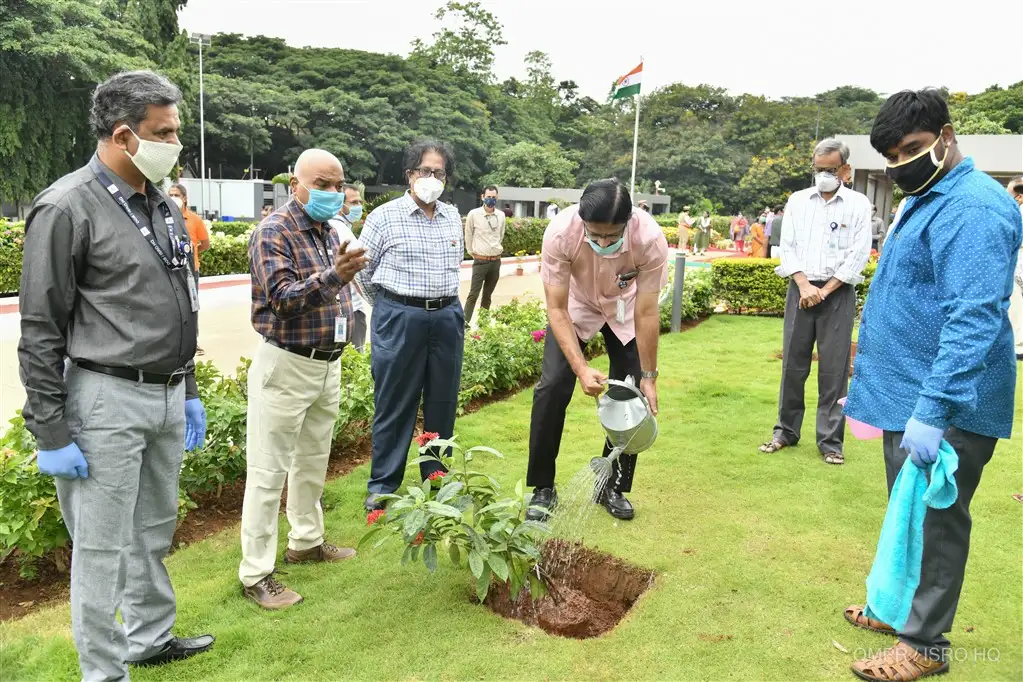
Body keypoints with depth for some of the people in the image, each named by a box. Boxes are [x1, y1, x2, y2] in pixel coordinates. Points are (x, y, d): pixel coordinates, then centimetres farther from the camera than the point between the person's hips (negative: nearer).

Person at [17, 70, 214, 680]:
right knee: (102, 547, 5)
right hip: (107, 401, -7)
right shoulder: (67, 209, -12)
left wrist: (189, 391, 17)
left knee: (155, 531, 19)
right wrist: (51, 434, -11)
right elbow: (40, 331, -11)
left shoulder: (164, 207, 11)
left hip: (168, 396, 7)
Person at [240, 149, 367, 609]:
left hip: (328, 364, 8)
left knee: (313, 460, 19)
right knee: (268, 471, -1)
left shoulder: (329, 233, 11)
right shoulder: (273, 233, -14)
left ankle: (306, 541, 36)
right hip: (285, 365, -8)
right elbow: (283, 298, -25)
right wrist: (334, 275, -37)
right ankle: (255, 574, 8)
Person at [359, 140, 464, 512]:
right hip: (399, 320, -4)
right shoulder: (385, 216, -5)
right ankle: (383, 484, 17)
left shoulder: (453, 217, 9)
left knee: (443, 401, 12)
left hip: (448, 318, 5)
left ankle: (437, 476, 28)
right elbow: (364, 270, 1)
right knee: (394, 403, 4)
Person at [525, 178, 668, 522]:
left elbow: (646, 313, -24)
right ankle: (543, 488, 3)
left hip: (625, 310, 1)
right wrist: (581, 368, -37)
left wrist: (648, 376, -19)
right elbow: (556, 310, -28)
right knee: (553, 387, -13)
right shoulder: (560, 233, -37)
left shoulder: (650, 239, -35)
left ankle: (614, 487, 15)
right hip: (576, 305, -1)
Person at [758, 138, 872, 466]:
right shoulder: (797, 200, 8)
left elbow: (859, 254, -4)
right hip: (801, 289, 2)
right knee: (793, 364, 6)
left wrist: (825, 290, -10)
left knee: (834, 369, 1)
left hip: (838, 292, -2)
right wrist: (804, 286, -9)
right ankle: (786, 430, 19)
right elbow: (787, 246, 3)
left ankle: (831, 441, 10)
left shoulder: (858, 204, 1)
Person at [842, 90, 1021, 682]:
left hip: (944, 408, -10)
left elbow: (974, 319, -28)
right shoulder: (926, 199, 15)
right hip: (909, 396, 10)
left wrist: (931, 410, -33)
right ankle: (902, 606, 37)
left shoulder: (973, 209, -19)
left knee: (934, 523, 3)